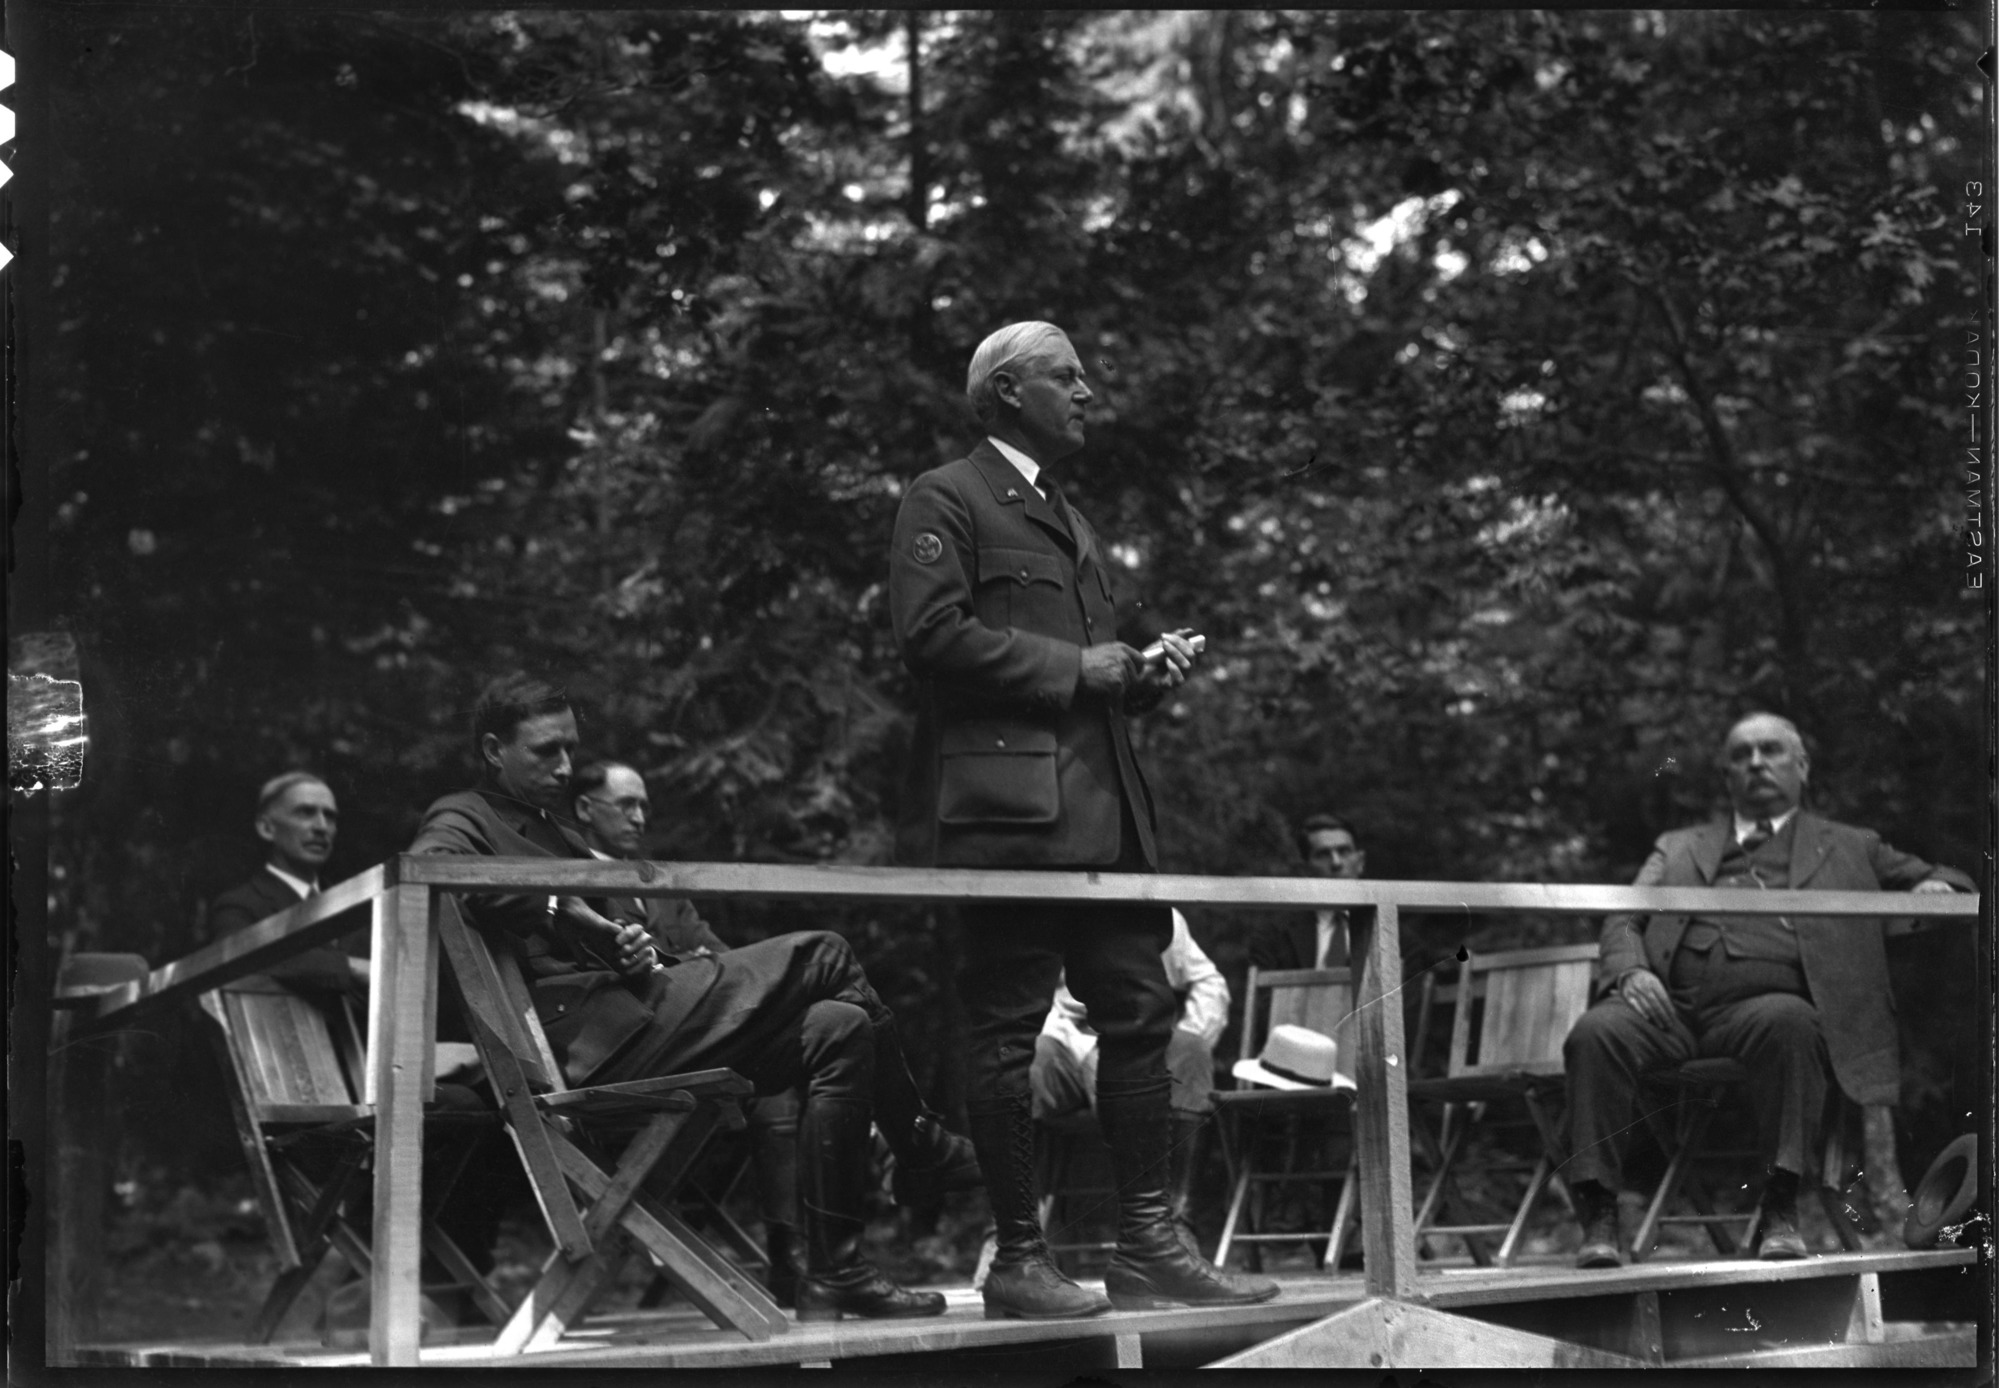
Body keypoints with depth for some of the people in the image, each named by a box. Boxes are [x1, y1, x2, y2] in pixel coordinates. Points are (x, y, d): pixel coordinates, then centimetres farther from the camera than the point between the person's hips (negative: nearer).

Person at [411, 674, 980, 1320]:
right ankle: (923, 1143, 2)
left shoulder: (551, 828, 30)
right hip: (597, 1039, -10)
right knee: (826, 957, -12)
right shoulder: (462, 819, 2)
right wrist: (554, 906, -23)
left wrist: (635, 947, 2)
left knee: (838, 1031, -3)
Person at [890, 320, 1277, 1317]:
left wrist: (1144, 671, 11)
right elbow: (931, 632, -13)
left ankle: (1147, 1246, 9)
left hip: (1104, 809, 9)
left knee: (1140, 1016, 4)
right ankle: (1017, 1261, 1)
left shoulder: (1070, 520, 27)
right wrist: (1070, 667, -12)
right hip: (1005, 802, -9)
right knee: (1008, 1030, -5)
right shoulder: (946, 500, 0)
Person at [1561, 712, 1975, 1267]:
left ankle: (1780, 1212, -36)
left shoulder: (1849, 848, 30)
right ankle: (1598, 1221, -30)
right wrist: (1630, 970, -4)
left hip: (1768, 1002, -1)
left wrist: (1937, 887, 2)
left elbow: (1944, 881, 28)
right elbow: (1623, 921, 20)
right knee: (1596, 1031, -31)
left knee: (1786, 1021, -38)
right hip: (1671, 1005, 1)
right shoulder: (1678, 848, 31)